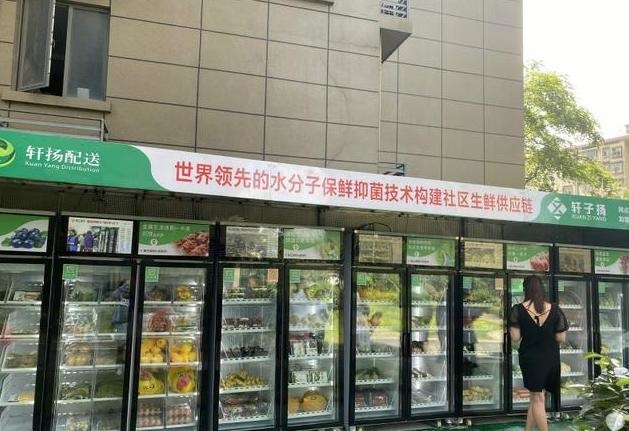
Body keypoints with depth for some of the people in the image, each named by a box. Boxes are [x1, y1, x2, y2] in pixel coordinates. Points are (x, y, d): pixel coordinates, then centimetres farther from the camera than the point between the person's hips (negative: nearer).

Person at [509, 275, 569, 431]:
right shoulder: (555, 310, -3)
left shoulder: (518, 310, -8)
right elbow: (561, 338, -1)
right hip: (550, 358, 2)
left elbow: (515, 337, -9)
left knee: (537, 398, 8)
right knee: (537, 396, 16)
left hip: (530, 358, -2)